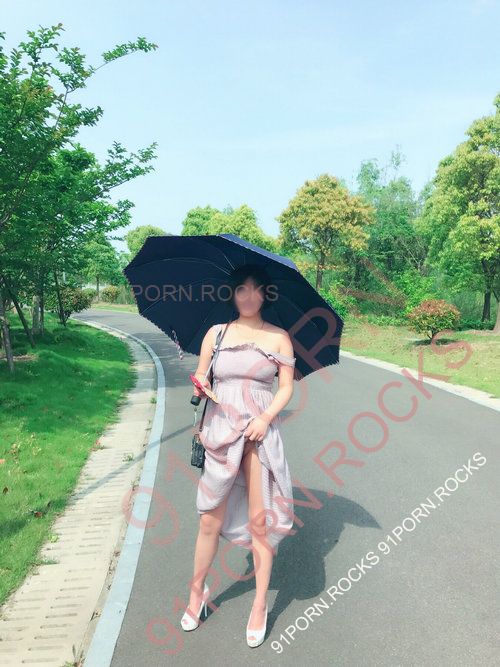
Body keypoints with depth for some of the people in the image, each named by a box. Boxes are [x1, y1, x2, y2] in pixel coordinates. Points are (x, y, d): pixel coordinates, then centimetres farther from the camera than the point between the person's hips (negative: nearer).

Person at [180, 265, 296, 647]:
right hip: (219, 431, 1)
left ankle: (260, 606, 23)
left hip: (260, 433, -1)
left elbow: (287, 386, 2)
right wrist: (200, 386, -13)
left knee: (260, 521, 4)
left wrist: (266, 418, -12)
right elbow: (200, 378, 9)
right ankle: (197, 593, 32)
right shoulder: (216, 333, 6)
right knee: (210, 519, 8)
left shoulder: (279, 337, 3)